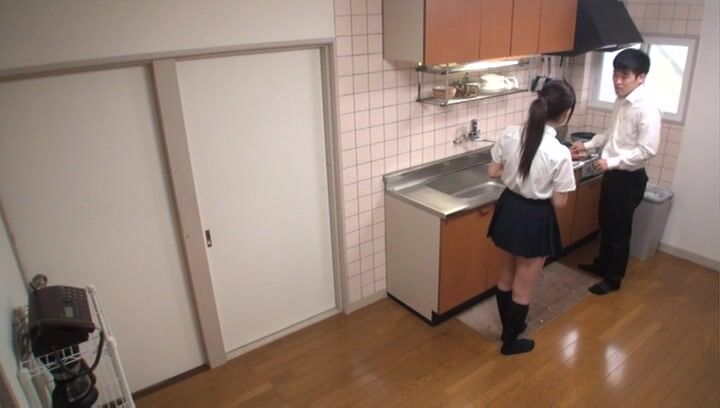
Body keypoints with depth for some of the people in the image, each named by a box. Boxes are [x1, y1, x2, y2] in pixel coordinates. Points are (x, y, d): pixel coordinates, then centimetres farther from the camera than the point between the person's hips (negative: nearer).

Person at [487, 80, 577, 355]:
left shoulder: (510, 135, -10)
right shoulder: (560, 153, -23)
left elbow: (493, 171, 2)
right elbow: (559, 202, -14)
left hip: (509, 209, 6)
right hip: (535, 219, -5)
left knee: (509, 274, 27)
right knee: (523, 288, 15)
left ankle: (508, 327, 45)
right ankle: (510, 342, 34)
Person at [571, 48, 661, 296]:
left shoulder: (646, 108, -22)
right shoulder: (621, 101, 5)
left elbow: (647, 150, -25)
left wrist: (611, 162, -25)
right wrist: (588, 145, 8)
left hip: (629, 177, -9)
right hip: (613, 173, 9)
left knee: (619, 230, 5)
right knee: (605, 223, 21)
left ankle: (613, 279, 20)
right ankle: (602, 264, 39)